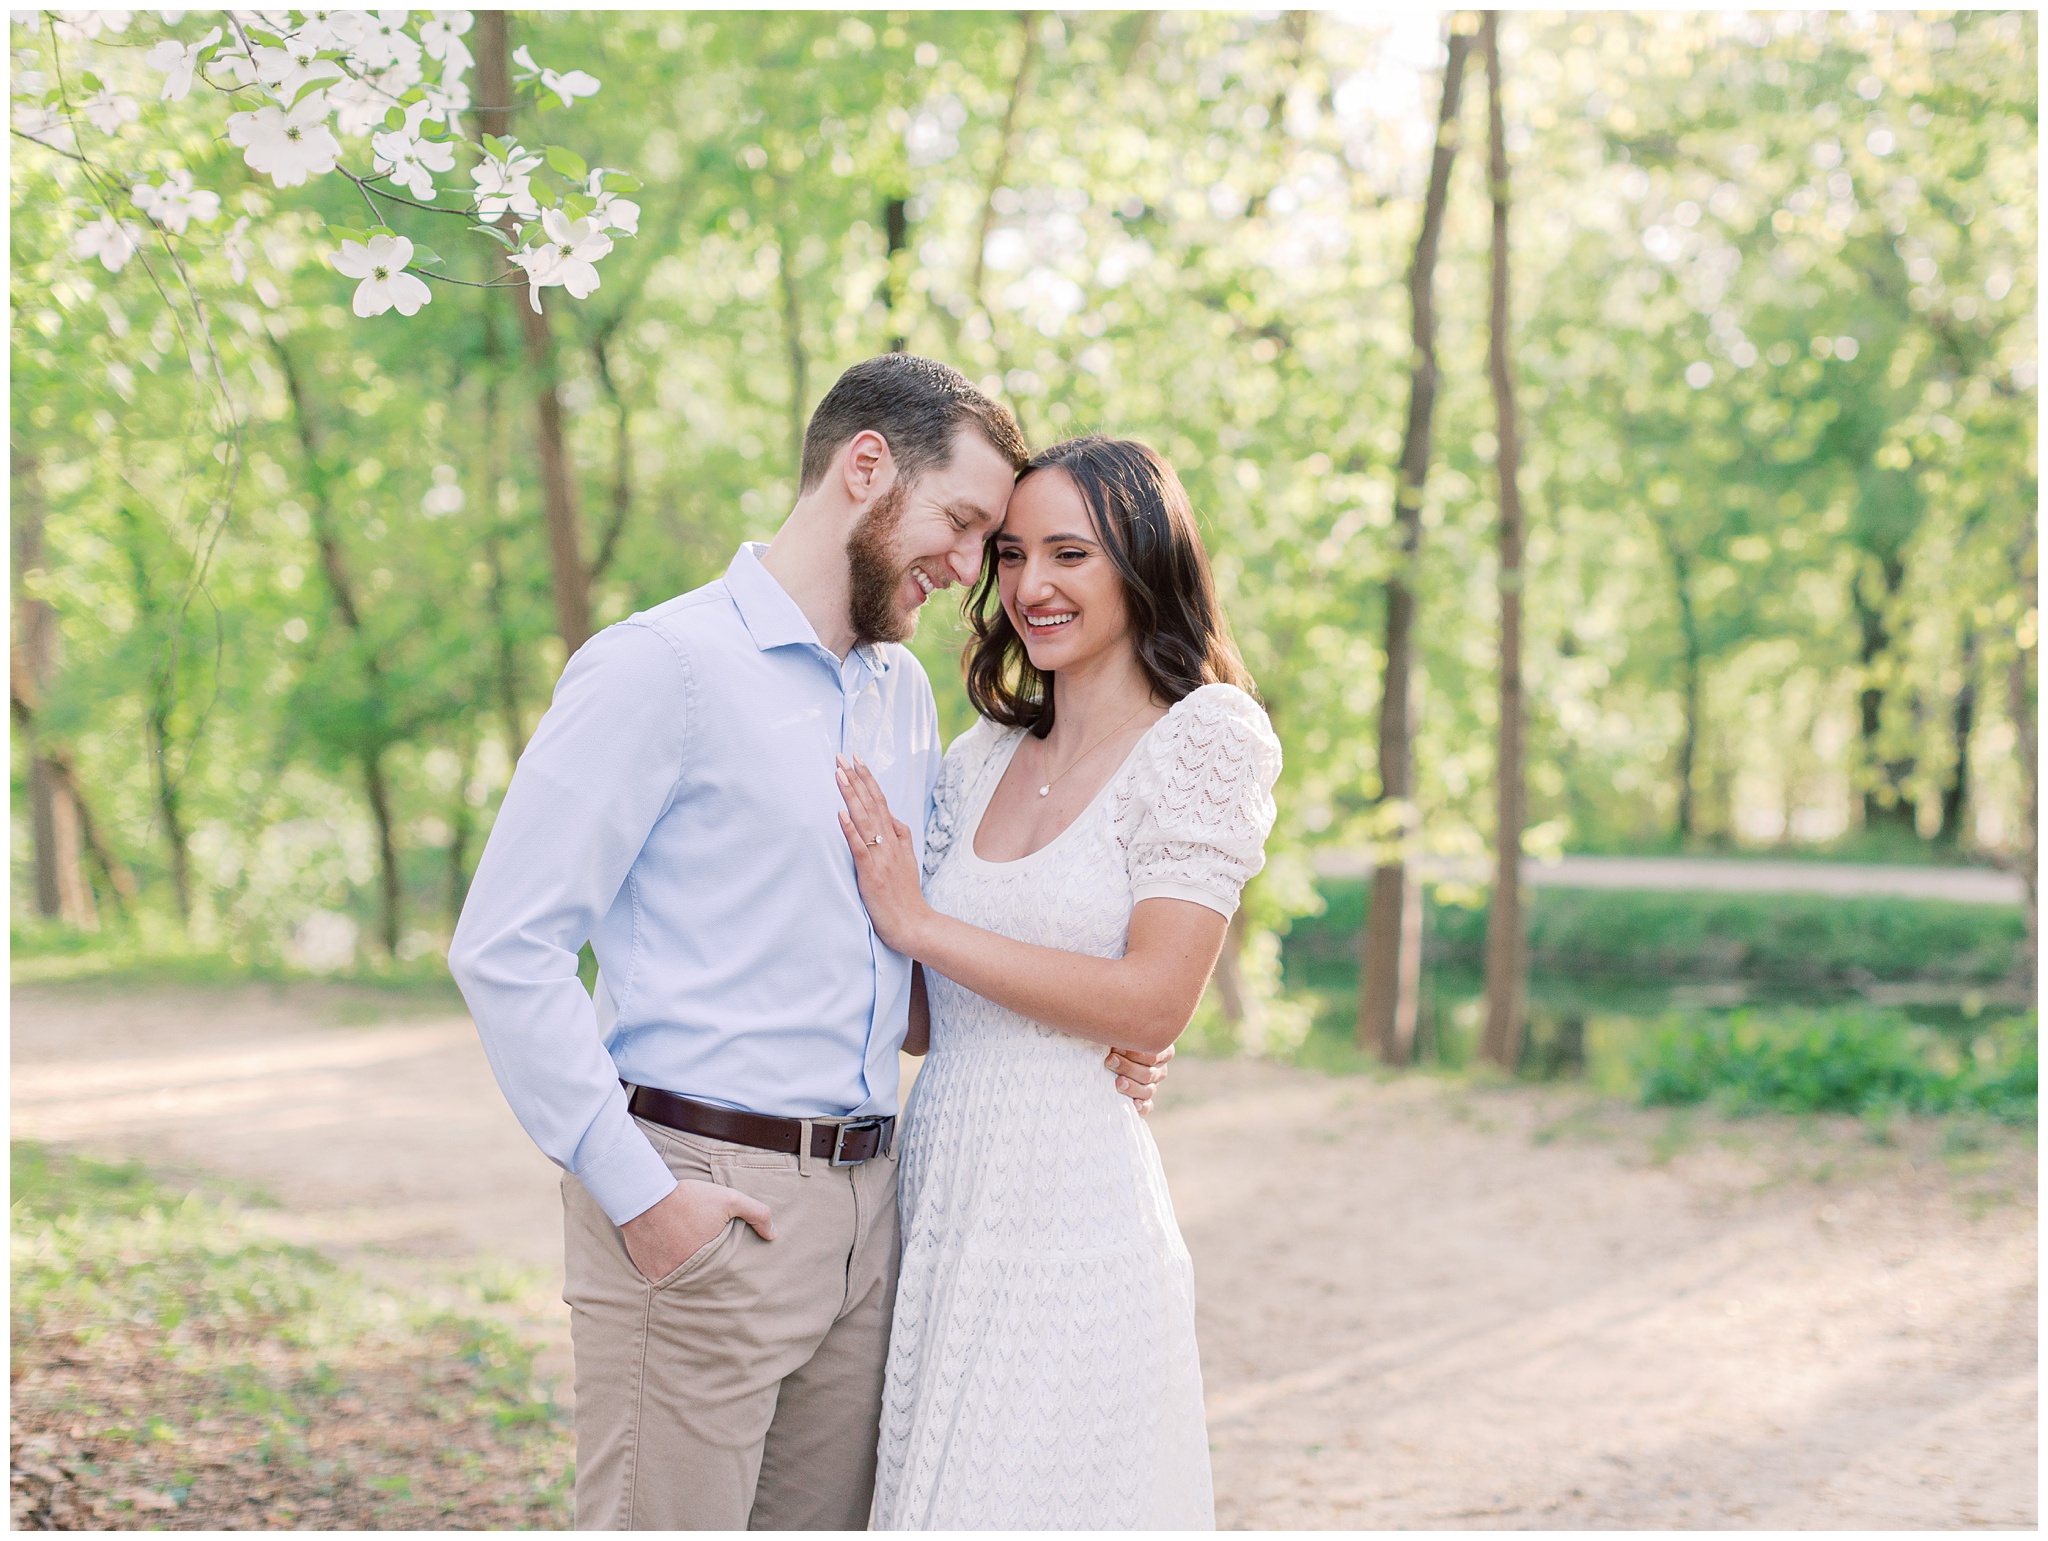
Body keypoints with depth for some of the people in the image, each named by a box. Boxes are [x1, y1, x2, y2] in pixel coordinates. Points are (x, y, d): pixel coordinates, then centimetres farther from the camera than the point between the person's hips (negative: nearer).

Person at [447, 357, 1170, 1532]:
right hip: (700, 1206, -7)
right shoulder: (663, 666, -8)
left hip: (865, 1206, 7)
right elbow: (505, 949, -12)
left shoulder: (908, 694, 15)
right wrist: (637, 1191, -15)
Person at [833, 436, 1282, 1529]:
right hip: (938, 1193, 6)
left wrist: (918, 925, -10)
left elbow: (1153, 1004, -14)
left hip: (1073, 1200, -5)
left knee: (1042, 1496, 0)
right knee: (934, 1493, 8)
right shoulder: (981, 760, 13)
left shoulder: (1206, 737, -4)